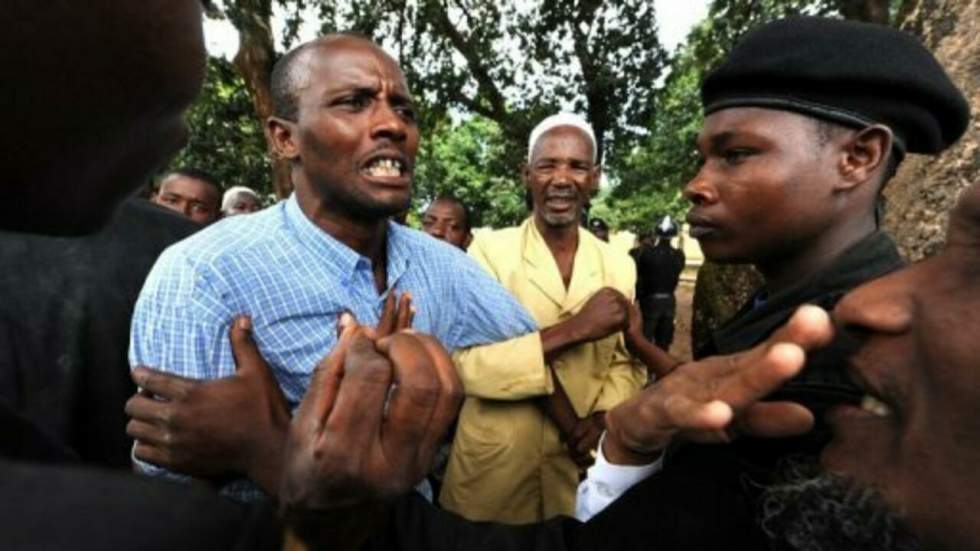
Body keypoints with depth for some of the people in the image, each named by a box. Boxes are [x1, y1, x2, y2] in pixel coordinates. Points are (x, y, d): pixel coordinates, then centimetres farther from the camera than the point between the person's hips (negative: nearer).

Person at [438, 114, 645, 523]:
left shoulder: (620, 266, 0)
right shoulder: (488, 249, -11)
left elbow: (629, 363, 5)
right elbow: (464, 363, -20)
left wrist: (602, 418, -14)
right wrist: (572, 330, -25)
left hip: (582, 464, 3)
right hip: (493, 465, -2)